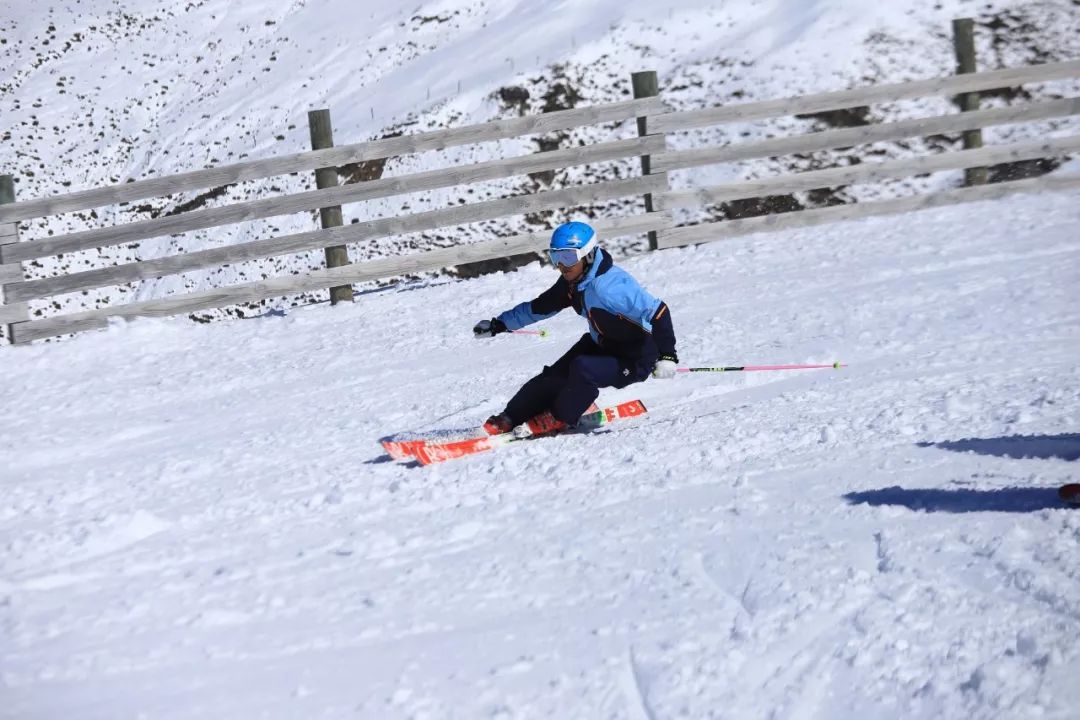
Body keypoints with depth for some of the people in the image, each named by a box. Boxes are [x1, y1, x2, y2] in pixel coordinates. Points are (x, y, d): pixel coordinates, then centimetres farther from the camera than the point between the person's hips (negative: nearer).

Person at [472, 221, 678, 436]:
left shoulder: (608, 287, -33)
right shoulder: (571, 283, -4)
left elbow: (657, 312, -35)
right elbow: (538, 307, 11)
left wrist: (667, 355, -39)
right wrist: (498, 324, 13)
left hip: (634, 361, -9)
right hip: (602, 346, 9)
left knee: (583, 369, -27)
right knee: (555, 375, 0)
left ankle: (560, 418, -3)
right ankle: (510, 419, 10)